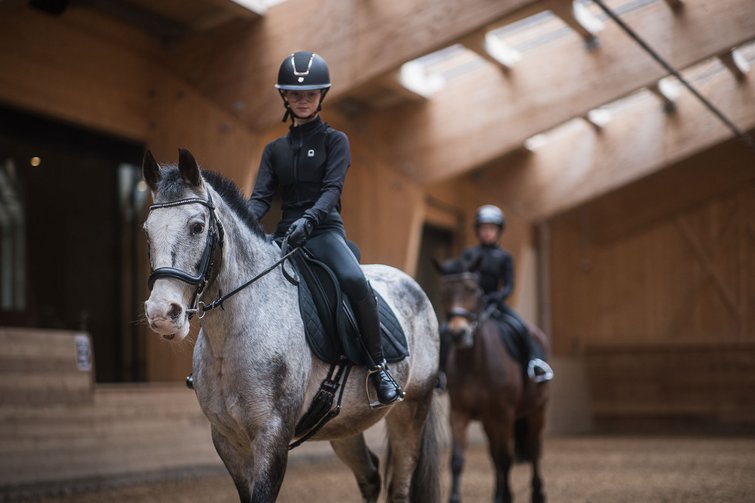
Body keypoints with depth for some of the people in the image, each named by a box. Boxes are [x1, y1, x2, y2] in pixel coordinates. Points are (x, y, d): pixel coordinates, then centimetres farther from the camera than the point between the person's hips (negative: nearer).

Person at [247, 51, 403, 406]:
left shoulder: (334, 140, 5)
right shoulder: (275, 149, 17)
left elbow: (332, 189, -10)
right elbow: (261, 196, 6)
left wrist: (308, 220, -30)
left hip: (323, 229, -5)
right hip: (285, 232, 5)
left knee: (354, 280, -33)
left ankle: (378, 367, -21)